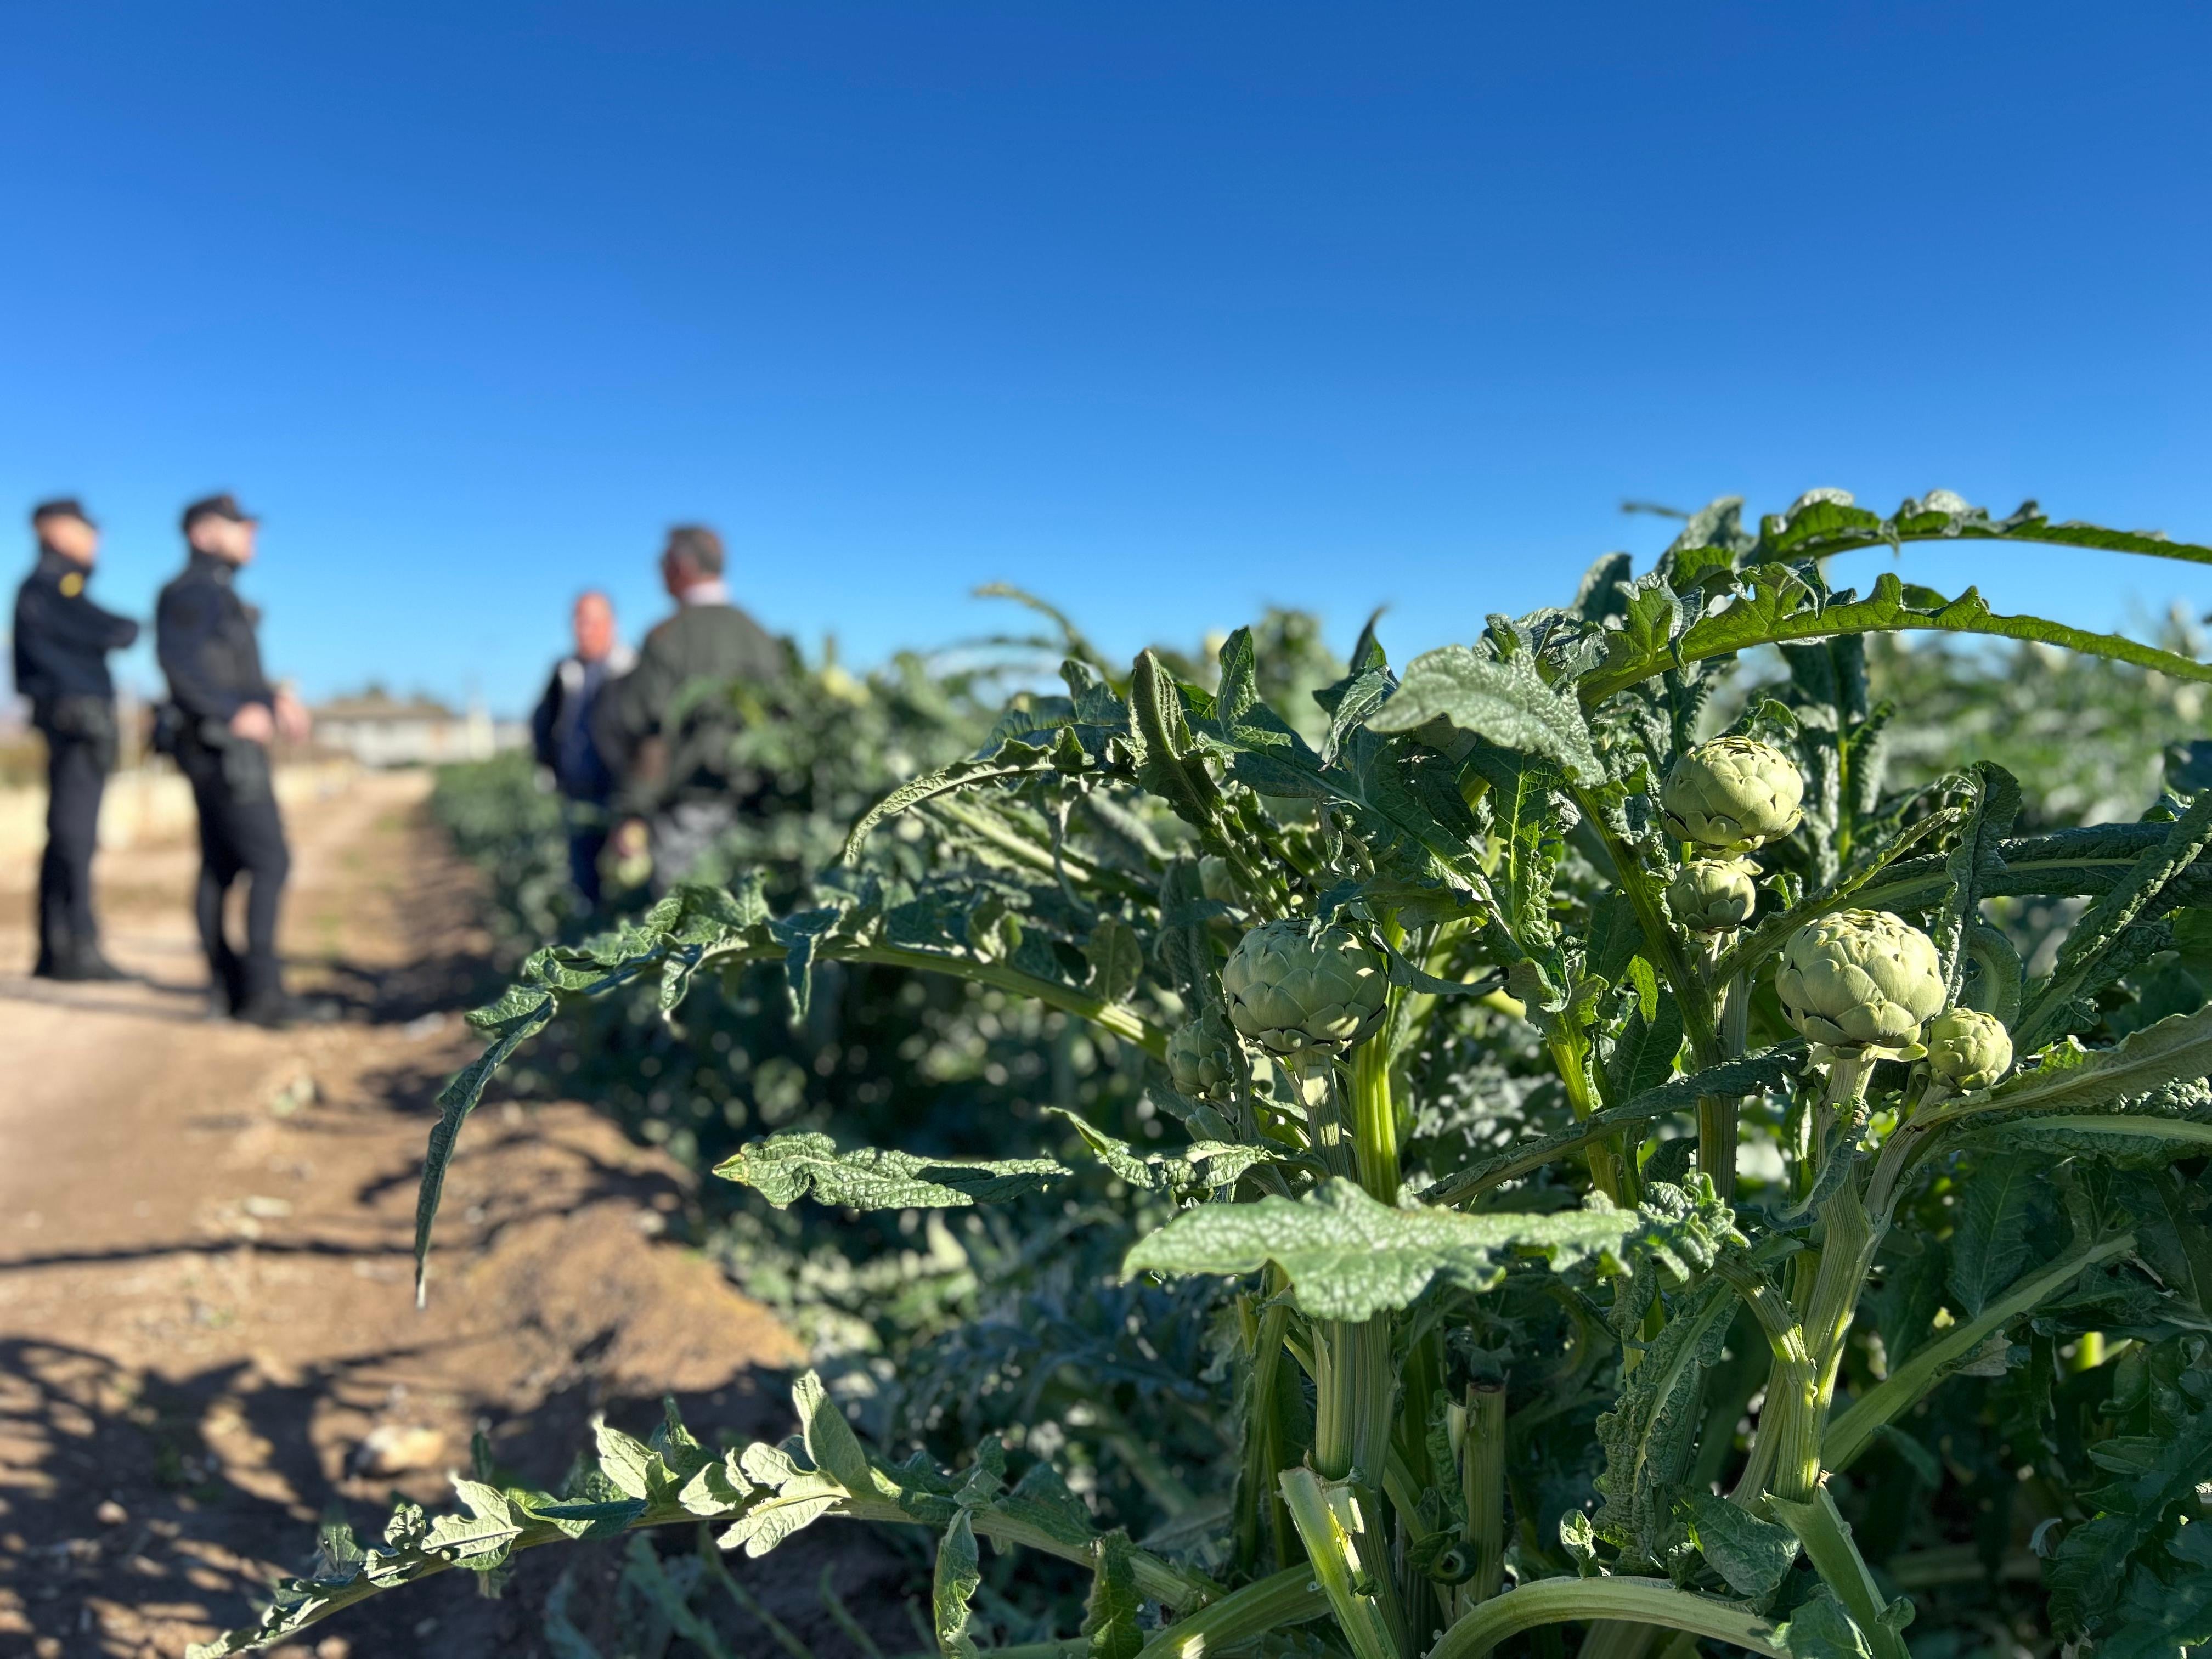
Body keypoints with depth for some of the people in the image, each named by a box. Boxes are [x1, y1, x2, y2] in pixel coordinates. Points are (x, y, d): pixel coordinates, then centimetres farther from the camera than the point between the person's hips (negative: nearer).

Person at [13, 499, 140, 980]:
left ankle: (54, 950, 13)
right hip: (79, 723, -10)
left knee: (69, 837, 10)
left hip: (75, 725, 10)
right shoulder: (50, 585, -9)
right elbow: (112, 634, -14)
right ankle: (77, 948, -11)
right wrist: (132, 627, 5)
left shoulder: (57, 587, 22)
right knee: (73, 836, -10)